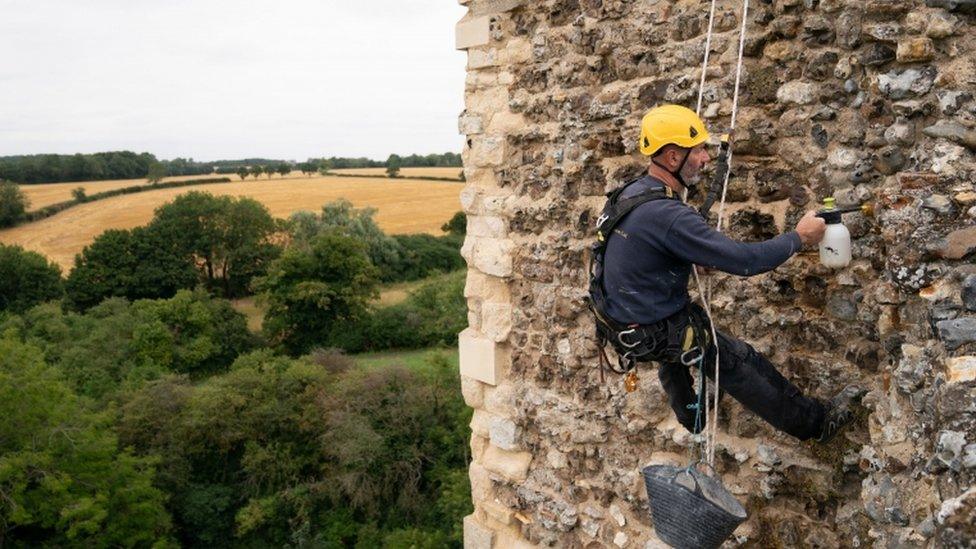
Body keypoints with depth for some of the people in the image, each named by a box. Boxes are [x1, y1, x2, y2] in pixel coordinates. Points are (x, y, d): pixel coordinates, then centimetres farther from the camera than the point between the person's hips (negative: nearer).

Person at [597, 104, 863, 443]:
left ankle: (690, 416, 60)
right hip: (656, 333, -9)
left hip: (623, 320, 9)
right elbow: (744, 261, -28)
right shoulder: (668, 215, -30)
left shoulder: (632, 192, -1)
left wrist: (697, 261, 10)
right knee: (741, 364, 7)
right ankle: (816, 422, 26)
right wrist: (799, 237, -13)